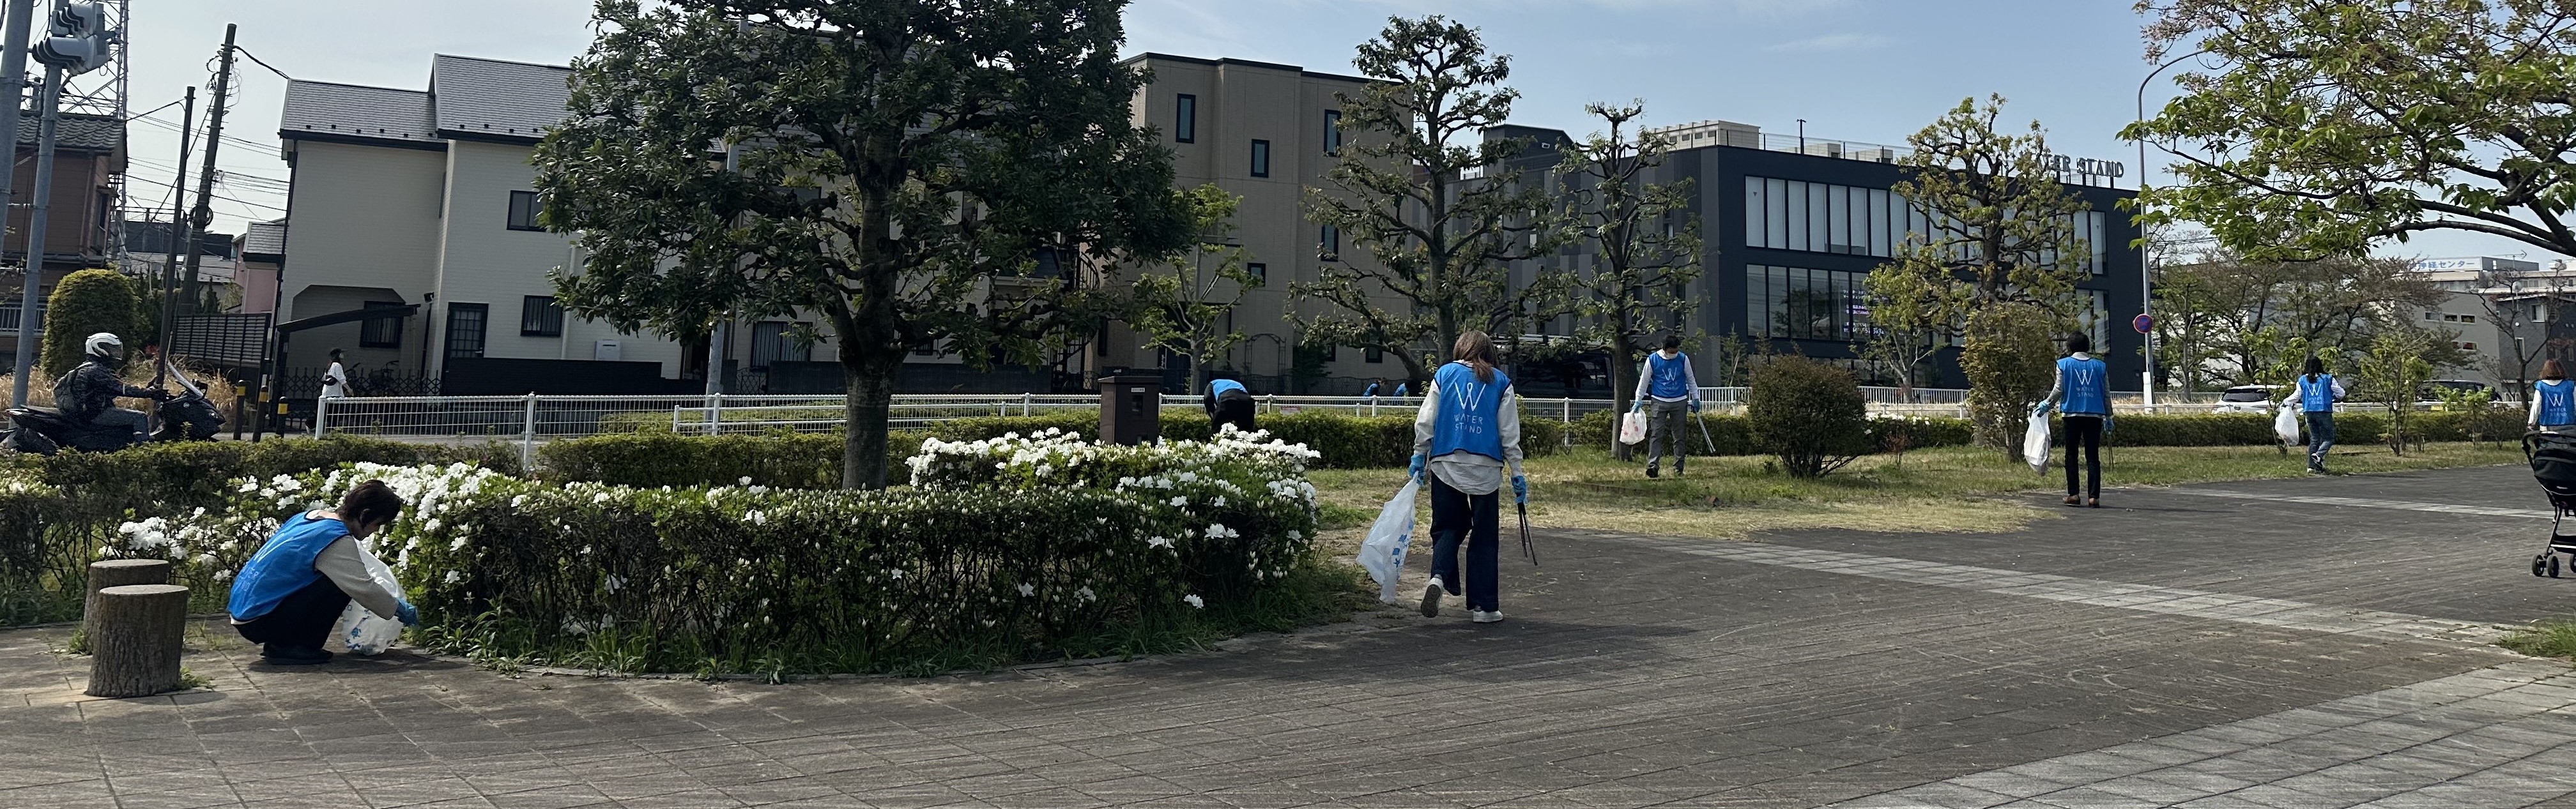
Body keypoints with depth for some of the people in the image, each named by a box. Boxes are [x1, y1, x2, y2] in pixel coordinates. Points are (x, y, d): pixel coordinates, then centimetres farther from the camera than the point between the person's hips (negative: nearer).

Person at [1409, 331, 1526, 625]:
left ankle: (1439, 576, -14)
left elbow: (1425, 421, 4)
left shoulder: (1444, 374, 8)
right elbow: (1509, 434, 5)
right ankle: (1483, 606, 8)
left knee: (1447, 527, 13)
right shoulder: (1501, 382, 6)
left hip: (1446, 465, 1)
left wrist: (1419, 457, 11)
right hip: (1486, 468, -1)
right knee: (1484, 537, 8)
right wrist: (1517, 473, 9)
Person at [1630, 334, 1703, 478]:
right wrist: (1638, 401, 4)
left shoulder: (1683, 359, 2)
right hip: (1660, 402, -2)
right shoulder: (1652, 360, -3)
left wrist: (1695, 398, 14)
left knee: (1679, 436, 5)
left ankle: (1678, 468, 10)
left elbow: (1691, 379, 14)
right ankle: (1653, 465, -14)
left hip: (1680, 402, 2)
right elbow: (1644, 381, 6)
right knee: (1656, 434, -10)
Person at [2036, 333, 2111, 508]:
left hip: (2073, 414, -1)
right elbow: (2107, 394, 12)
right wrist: (2108, 417, 20)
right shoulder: (2100, 366, 10)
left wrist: (2046, 405, 15)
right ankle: (2094, 496, -5)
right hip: (2095, 415, 1)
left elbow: (2058, 390, 0)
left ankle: (2073, 494, 1)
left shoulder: (2064, 364, 3)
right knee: (2093, 457, 1)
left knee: (2071, 455, 7)